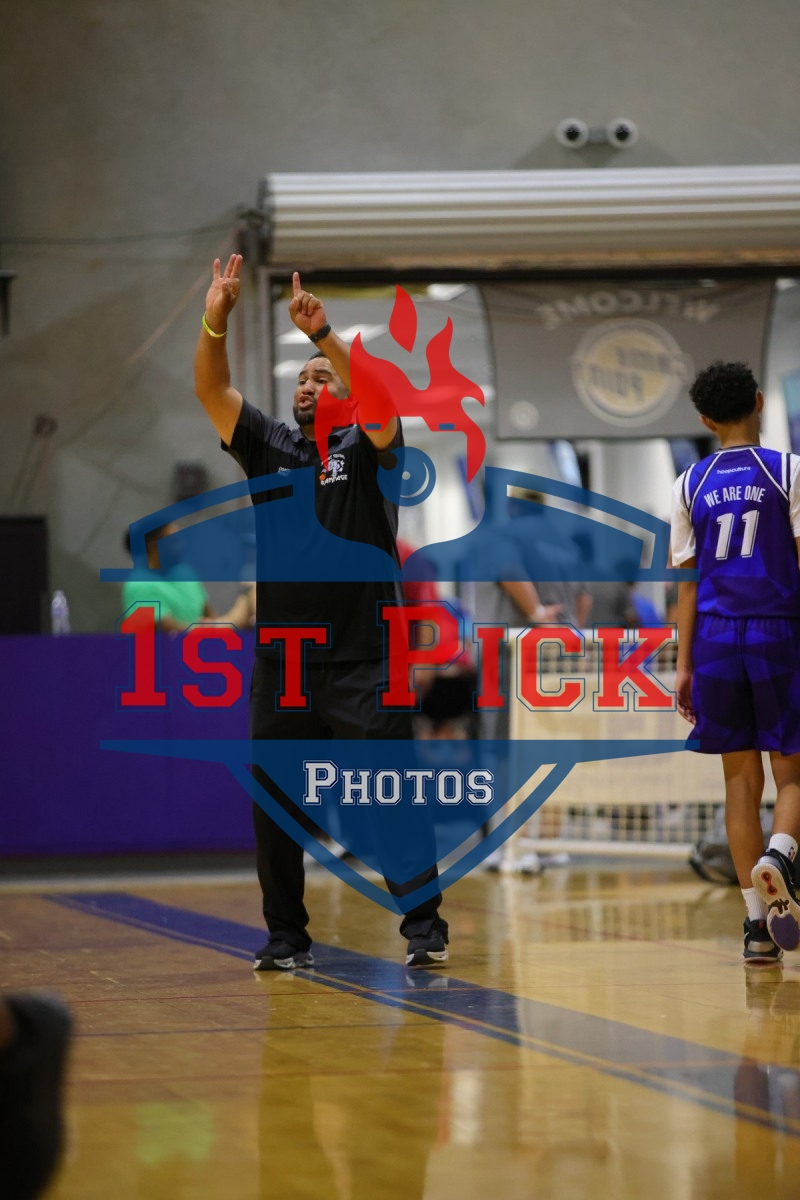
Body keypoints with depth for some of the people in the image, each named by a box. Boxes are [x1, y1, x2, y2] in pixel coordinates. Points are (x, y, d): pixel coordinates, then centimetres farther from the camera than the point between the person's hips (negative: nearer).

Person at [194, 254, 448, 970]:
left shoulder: (366, 448, 2)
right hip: (281, 662, 4)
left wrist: (322, 332, -29)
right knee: (273, 806, 5)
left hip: (363, 661, -4)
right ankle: (287, 937, 14)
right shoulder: (270, 447, 12)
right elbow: (212, 392, 1)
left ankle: (425, 927, 1)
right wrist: (215, 323, -15)